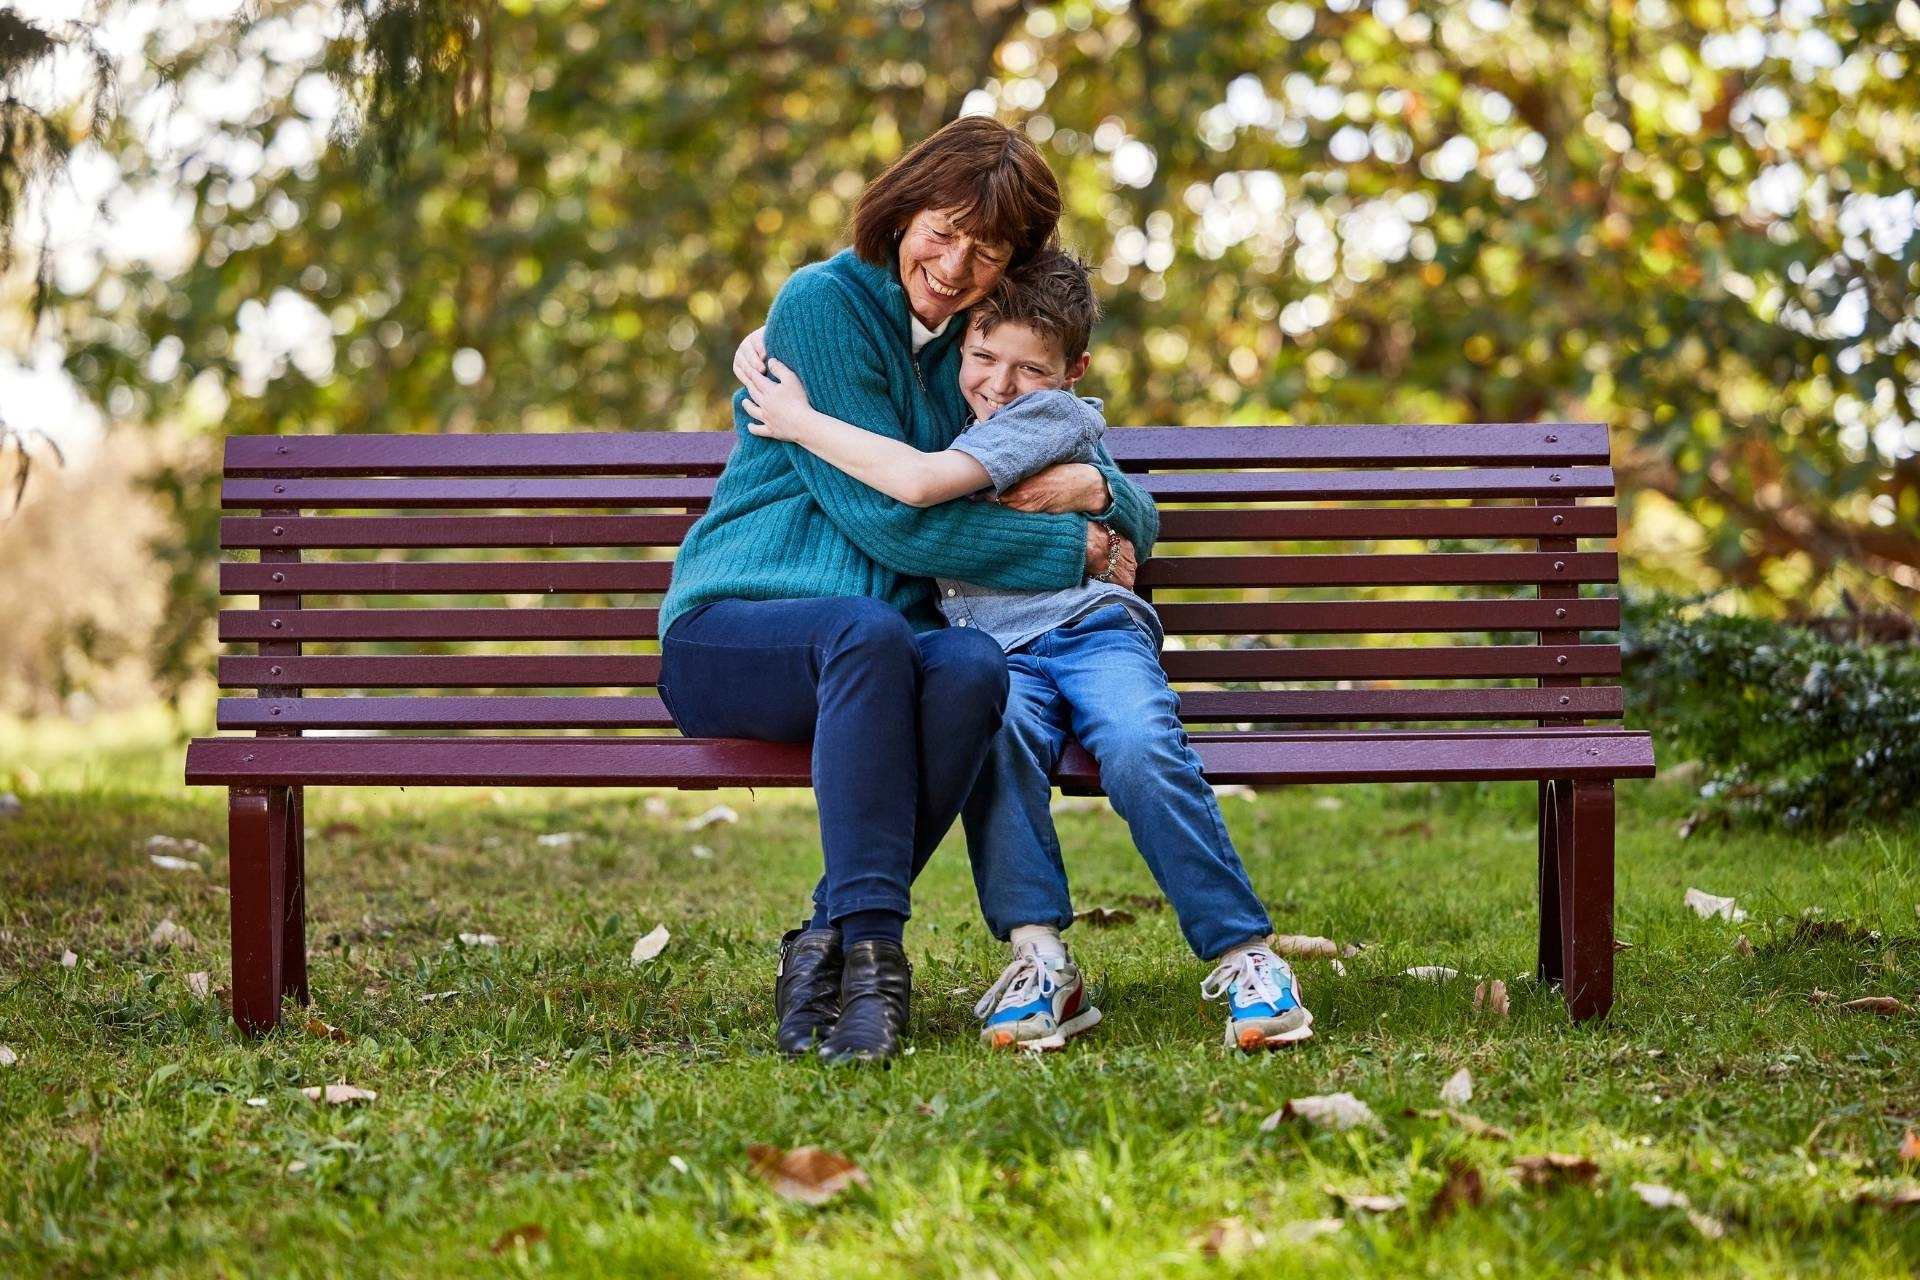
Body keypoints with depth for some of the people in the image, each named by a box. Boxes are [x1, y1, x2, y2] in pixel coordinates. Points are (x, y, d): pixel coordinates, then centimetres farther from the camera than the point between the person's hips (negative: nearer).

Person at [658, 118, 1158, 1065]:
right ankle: (870, 947, -40)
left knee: (973, 665, -32)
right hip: (729, 634, -4)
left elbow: (1133, 523, 16)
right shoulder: (822, 305, -5)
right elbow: (887, 516, -13)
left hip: (885, 648, 5)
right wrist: (1070, 551, -10)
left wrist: (1097, 489, -9)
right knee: (865, 628, -39)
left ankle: (827, 942, -29)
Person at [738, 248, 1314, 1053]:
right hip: (994, 654, 3)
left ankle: (1244, 957, -26)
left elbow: (923, 482, -16)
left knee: (1141, 751, -34)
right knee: (995, 721, -34)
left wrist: (800, 421, -9)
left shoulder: (1055, 415, 0)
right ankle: (1038, 959, -35)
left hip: (1090, 628, -3)